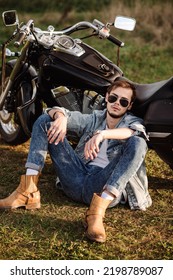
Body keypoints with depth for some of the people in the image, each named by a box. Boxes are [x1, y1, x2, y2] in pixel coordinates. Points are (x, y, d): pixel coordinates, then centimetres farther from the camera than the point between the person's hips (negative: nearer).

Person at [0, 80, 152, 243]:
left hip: (108, 188, -4)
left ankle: (98, 210, -41)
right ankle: (28, 192, -17)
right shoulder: (94, 119, 22)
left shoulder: (133, 121, 10)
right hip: (77, 180, 4)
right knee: (44, 121, 3)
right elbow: (53, 112, 13)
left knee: (138, 143, -29)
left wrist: (102, 134, -35)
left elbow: (133, 131, -17)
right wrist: (60, 117, -12)